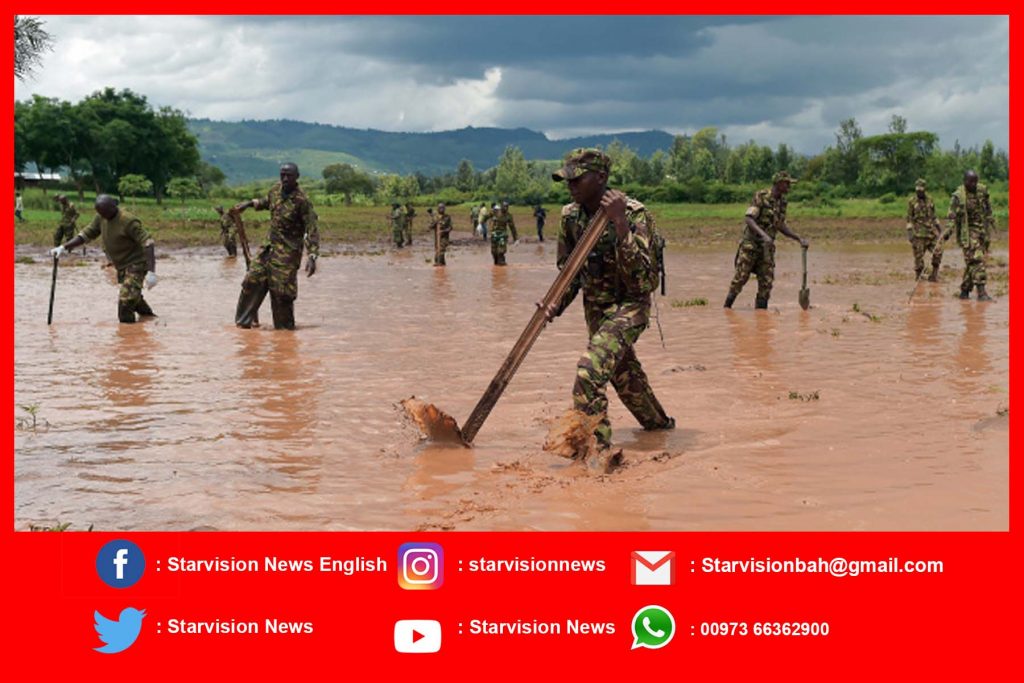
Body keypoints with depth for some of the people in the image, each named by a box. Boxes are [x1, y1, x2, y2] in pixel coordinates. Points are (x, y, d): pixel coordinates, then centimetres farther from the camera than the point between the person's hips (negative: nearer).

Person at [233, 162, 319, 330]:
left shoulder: (302, 201, -19)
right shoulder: (276, 189, 3)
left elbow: (312, 230, -20)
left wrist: (312, 257, -28)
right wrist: (249, 203, 25)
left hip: (288, 251, -7)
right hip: (269, 246, 7)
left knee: (282, 291, -6)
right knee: (253, 280, 5)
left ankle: (285, 326, 11)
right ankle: (244, 320, 17)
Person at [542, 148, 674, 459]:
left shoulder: (633, 213, -21)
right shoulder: (571, 216, -2)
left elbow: (639, 271, -32)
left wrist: (619, 222, -39)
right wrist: (558, 304, -7)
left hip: (629, 305, -7)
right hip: (595, 307, 7)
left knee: (591, 368, -26)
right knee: (623, 373, 23)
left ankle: (595, 447, -23)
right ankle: (659, 423, 48)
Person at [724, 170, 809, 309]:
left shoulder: (782, 201, 8)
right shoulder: (761, 196, -13)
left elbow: (781, 226, 18)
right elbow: (748, 219, -22)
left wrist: (799, 239, 11)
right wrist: (763, 234, -34)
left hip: (767, 247, 6)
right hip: (751, 244, -6)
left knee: (766, 282, -1)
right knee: (740, 277, -3)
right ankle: (727, 307, 12)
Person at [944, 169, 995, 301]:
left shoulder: (982, 191, 5)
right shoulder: (958, 196, -12)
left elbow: (988, 209, 20)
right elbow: (952, 217, -16)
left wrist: (990, 224, 26)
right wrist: (947, 232, -27)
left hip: (982, 230, 6)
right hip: (968, 231, -6)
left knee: (971, 262, 9)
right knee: (976, 260, -15)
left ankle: (965, 290, 20)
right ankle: (981, 292, -18)